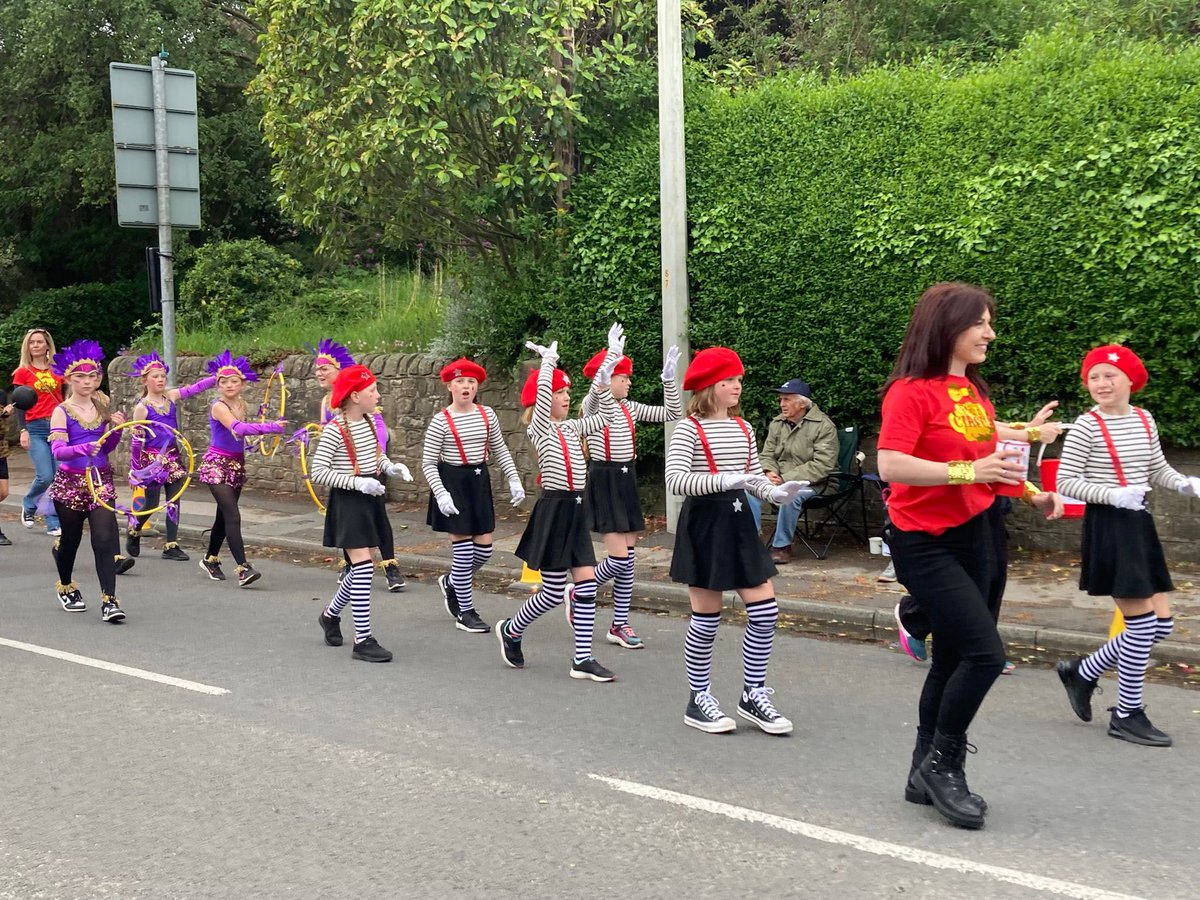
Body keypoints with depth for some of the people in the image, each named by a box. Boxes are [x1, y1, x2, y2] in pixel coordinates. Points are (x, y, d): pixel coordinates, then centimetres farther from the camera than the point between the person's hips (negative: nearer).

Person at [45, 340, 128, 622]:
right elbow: (57, 450, -19)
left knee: (105, 537, -11)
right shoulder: (62, 411, -7)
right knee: (70, 538, 13)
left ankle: (109, 601, -13)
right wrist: (83, 448, -37)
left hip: (100, 480, 2)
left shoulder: (102, 407, 6)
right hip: (71, 482, -2)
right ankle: (66, 588, 40)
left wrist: (117, 429, -6)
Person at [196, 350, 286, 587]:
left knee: (224, 515, 17)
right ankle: (243, 569, -23)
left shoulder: (241, 405, 6)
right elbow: (238, 428, -33)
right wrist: (271, 427, -37)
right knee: (232, 516, -17)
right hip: (217, 464, -8)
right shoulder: (219, 407, -17)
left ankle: (210, 559, 35)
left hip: (236, 464, 8)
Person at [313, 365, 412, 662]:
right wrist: (357, 482, -23)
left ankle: (330, 615, 37)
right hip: (348, 502, -8)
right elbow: (318, 472, -17)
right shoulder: (335, 430, -16)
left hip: (371, 499, 8)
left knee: (361, 568, 13)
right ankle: (363, 640, -6)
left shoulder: (369, 422, 7)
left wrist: (391, 467, 1)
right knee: (362, 566, -11)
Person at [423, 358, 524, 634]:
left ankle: (451, 582, 35)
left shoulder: (487, 415, 3)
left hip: (479, 481, 5)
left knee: (483, 549, 5)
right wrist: (441, 493, -19)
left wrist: (514, 479, 3)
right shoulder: (441, 421, -10)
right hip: (453, 483, -5)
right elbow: (428, 463, -8)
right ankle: (465, 613, 10)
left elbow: (500, 450, 12)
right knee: (463, 549, -3)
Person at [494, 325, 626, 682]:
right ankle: (511, 630, 25)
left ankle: (583, 659, 6)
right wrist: (549, 360, -19)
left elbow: (606, 418, 9)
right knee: (554, 592, 0)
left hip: (576, 510, 7)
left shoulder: (571, 428, 13)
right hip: (554, 509, -7)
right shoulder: (538, 429, -7)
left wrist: (605, 374, 1)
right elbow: (542, 397, -26)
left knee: (587, 583, 0)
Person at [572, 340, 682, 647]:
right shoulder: (593, 406, -8)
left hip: (627, 481, 7)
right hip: (603, 482, -6)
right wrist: (610, 356, -40)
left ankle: (620, 625, 14)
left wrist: (669, 379, -6)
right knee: (619, 558, -11)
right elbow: (596, 390, -33)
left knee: (628, 559, 6)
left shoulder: (630, 408, 9)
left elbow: (672, 413, 5)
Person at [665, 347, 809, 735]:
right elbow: (674, 479, -22)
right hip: (704, 523, -7)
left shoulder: (743, 427, 10)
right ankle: (698, 700, 17)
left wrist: (775, 493, -5)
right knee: (706, 619, 1)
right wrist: (723, 481, -33)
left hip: (739, 521, 7)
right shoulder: (689, 429, -11)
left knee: (765, 611, 4)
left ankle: (753, 695, 18)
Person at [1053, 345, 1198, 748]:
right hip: (1107, 525, -7)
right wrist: (1113, 495, -22)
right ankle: (1127, 715, 9)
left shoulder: (1144, 420, 8)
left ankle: (1082, 672, 24)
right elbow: (1066, 481, -12)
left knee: (1161, 624, 8)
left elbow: (1157, 470, 17)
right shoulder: (1087, 426, -11)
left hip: (1140, 523, 7)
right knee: (1142, 624, -6)